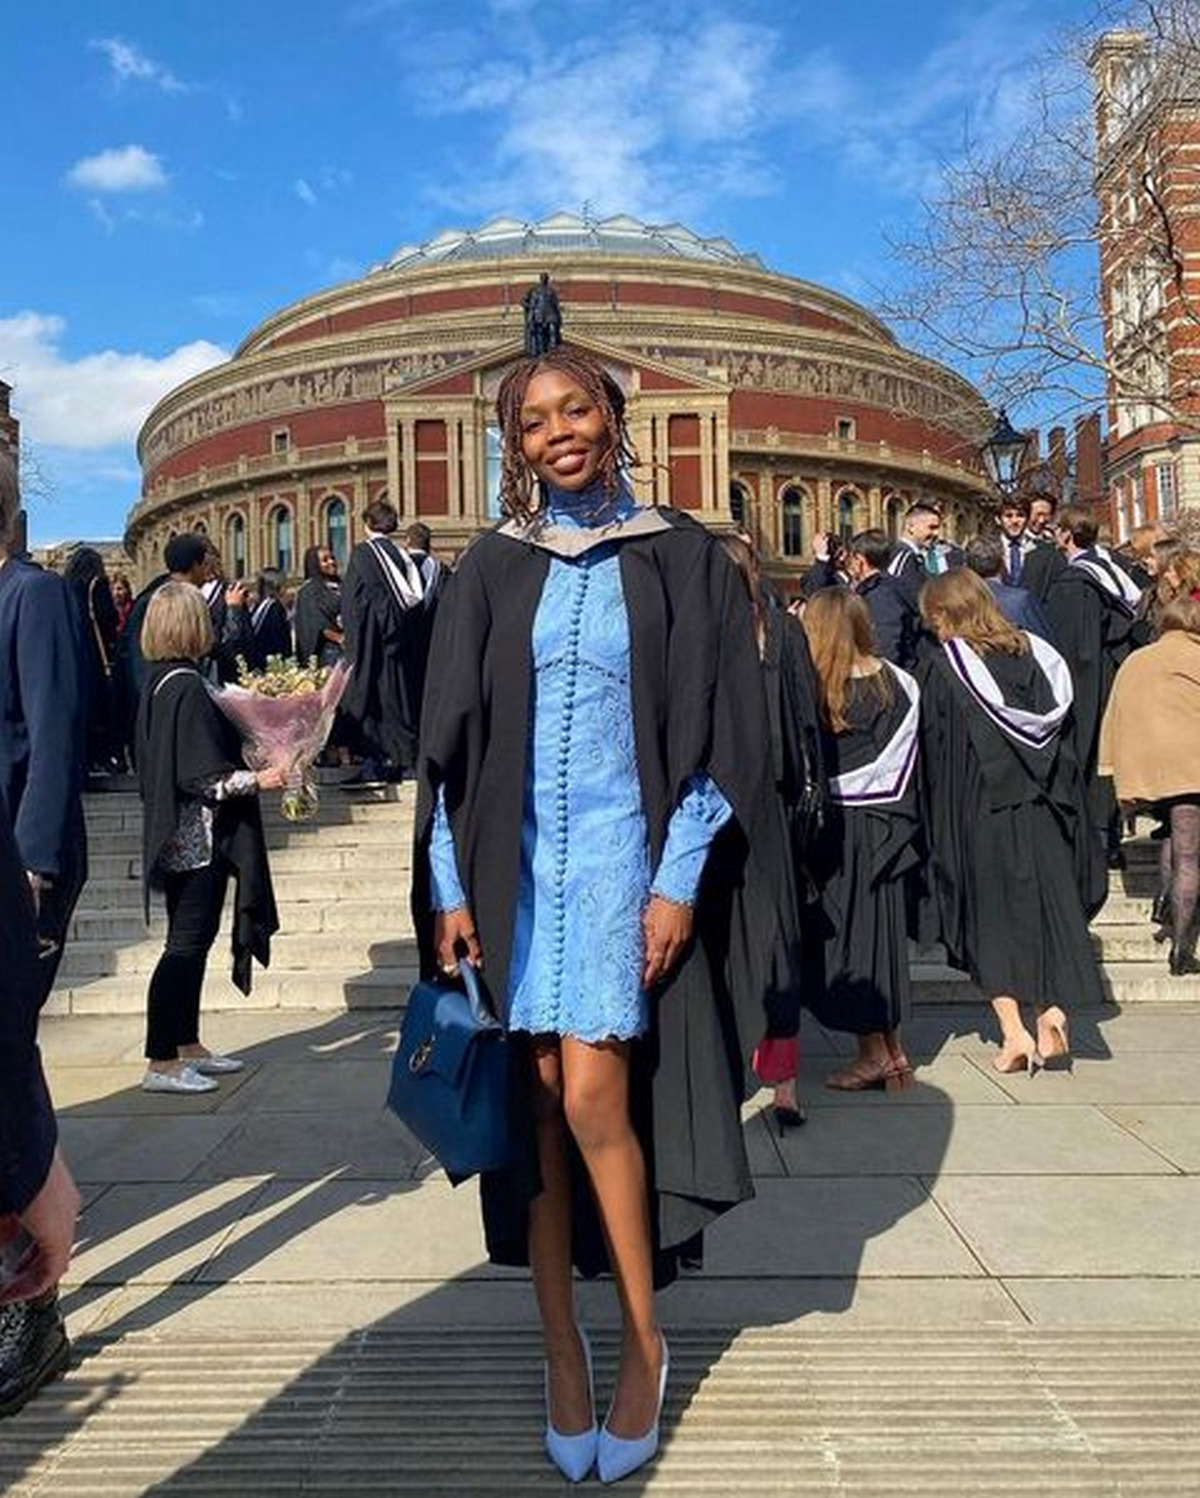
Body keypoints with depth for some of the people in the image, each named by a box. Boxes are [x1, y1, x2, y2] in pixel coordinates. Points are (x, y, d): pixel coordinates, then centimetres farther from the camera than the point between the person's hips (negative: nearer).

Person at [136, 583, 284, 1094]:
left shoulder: (158, 683, 9)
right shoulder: (188, 688, -19)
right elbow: (201, 777, -21)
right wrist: (258, 779, -23)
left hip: (178, 836, 10)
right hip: (199, 838, -10)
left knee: (192, 940, 17)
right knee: (187, 943, -4)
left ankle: (187, 1047, 27)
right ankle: (160, 1063, 2)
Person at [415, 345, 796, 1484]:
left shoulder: (679, 559, 2)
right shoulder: (492, 569, 8)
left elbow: (719, 732, -1)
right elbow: (452, 736, 8)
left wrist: (679, 880, -10)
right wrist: (449, 888, 1)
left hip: (626, 858, -3)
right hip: (515, 864, 3)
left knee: (592, 1100, -8)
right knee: (537, 1104, 5)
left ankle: (642, 1338, 16)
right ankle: (561, 1349, 21)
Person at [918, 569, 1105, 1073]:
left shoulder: (941, 666, -7)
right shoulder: (1032, 652, 6)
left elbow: (935, 753, -6)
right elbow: (1059, 720, 8)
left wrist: (940, 835, 3)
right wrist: (1057, 800, 15)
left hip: (981, 809, -4)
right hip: (1043, 806, 4)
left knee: (992, 919, 6)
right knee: (1048, 905, 11)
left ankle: (1014, 1032, 4)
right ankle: (1052, 1015, 4)